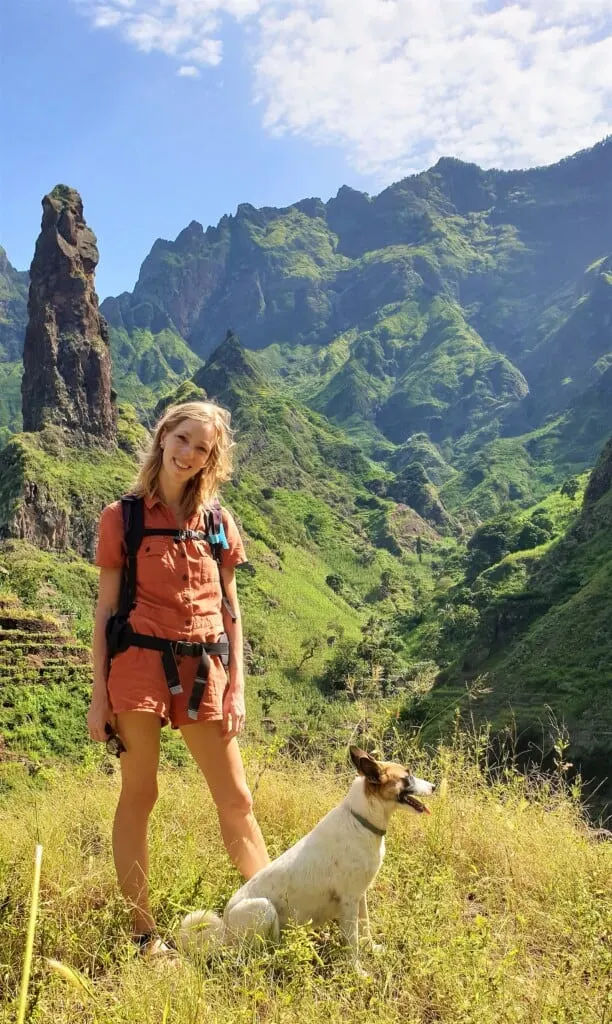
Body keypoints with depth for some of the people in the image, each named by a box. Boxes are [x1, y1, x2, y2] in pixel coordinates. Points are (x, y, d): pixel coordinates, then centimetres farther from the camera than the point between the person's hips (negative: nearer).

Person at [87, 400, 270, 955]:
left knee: (236, 799, 9)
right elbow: (106, 608, 1)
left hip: (204, 670, 3)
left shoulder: (220, 522, 9)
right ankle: (143, 933, 17)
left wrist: (237, 689, 5)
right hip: (140, 663, -3)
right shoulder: (122, 517, 1)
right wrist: (99, 694, -3)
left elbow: (230, 609, 10)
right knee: (139, 794, 5)